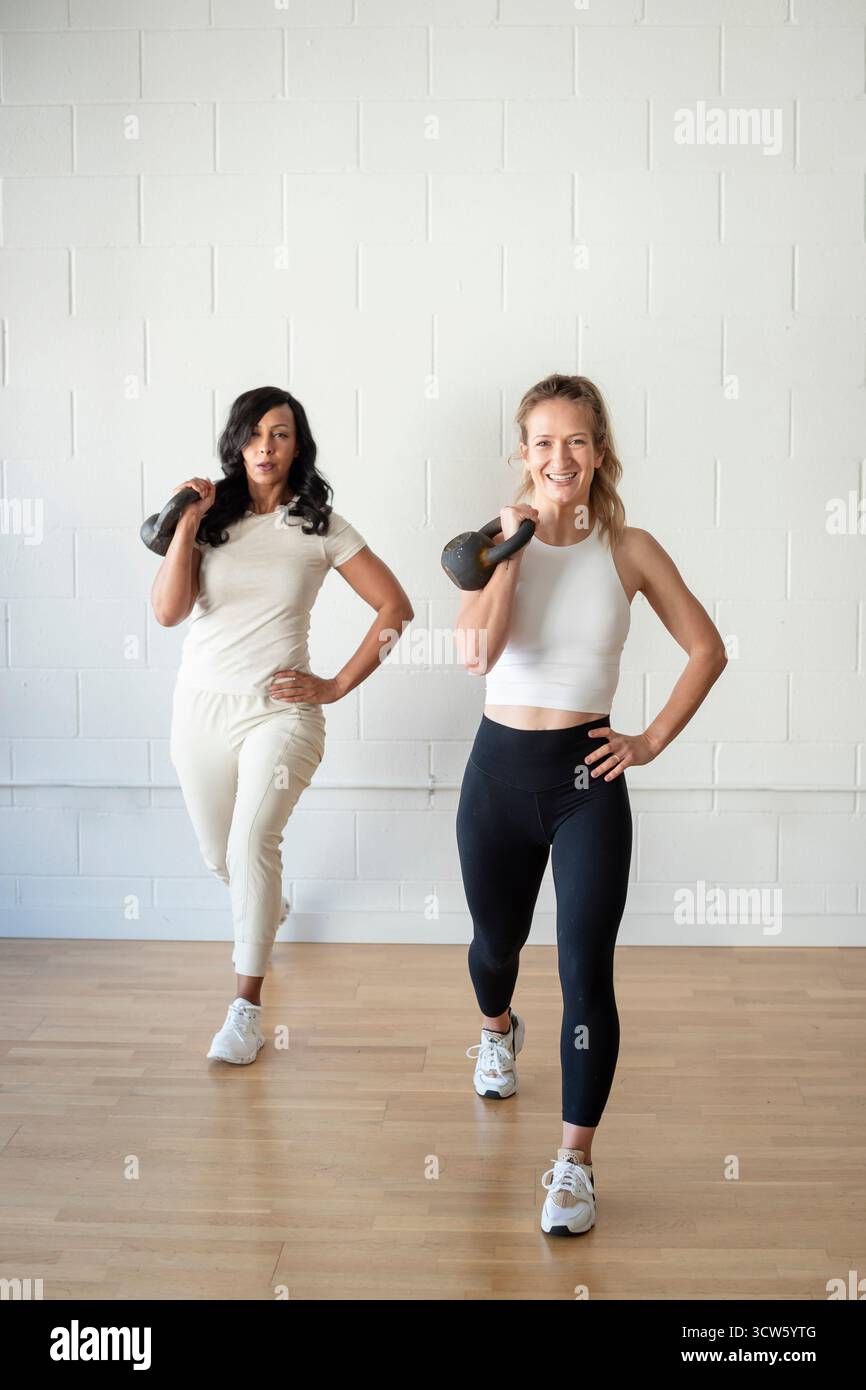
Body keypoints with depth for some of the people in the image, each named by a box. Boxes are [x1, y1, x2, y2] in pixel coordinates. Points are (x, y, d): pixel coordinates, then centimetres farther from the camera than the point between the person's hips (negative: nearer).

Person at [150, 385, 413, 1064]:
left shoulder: (321, 526, -2)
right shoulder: (212, 517, 2)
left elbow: (396, 606, 0)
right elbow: (168, 611, -9)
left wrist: (337, 685, -4)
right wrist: (187, 523, -16)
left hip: (280, 710, -3)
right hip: (201, 704, 3)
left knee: (253, 840, -22)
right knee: (221, 857, 15)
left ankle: (247, 1004, -11)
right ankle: (269, 904, 51)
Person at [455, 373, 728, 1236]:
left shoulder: (628, 549, -1)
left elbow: (707, 649, 5)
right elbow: (478, 649, -18)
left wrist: (654, 740, -1)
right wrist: (514, 547, -19)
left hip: (588, 777, -1)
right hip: (499, 770, 2)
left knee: (586, 972, -7)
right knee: (496, 940, 22)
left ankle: (574, 1163, 6)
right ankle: (498, 1030, 57)